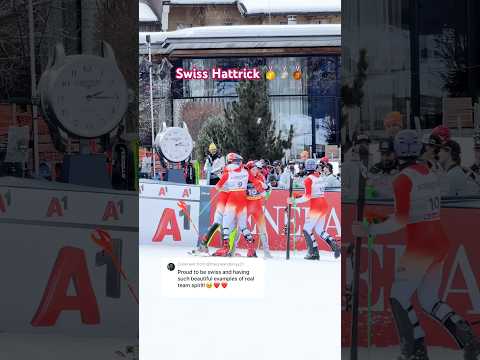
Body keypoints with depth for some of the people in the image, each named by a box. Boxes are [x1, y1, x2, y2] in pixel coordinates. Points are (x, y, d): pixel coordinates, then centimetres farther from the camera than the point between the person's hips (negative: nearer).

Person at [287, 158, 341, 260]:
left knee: (307, 229, 3)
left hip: (315, 206, -7)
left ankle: (314, 252, -2)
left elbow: (307, 196, -15)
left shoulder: (308, 179, -10)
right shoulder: (320, 177, 11)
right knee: (319, 230, 17)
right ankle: (333, 243, -3)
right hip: (324, 205, 7)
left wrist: (295, 201, -10)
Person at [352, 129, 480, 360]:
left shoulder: (403, 179, -12)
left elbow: (401, 219, -19)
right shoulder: (429, 174, 11)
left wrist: (369, 231, -15)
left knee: (399, 298, 4)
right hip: (439, 243, 8)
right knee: (429, 300, 16)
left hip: (419, 246, -8)